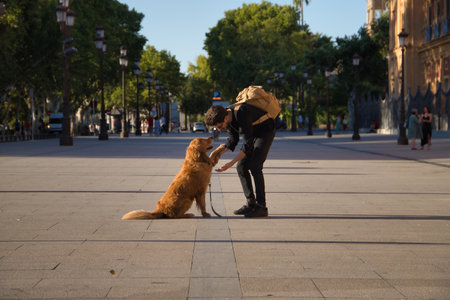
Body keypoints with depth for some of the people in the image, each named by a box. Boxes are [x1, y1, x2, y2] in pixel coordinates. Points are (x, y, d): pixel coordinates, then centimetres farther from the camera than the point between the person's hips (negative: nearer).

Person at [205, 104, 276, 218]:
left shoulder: (242, 115, -37)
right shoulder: (225, 115, -11)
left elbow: (247, 146, -33)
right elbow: (233, 140, 2)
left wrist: (231, 163, -36)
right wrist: (219, 154, -12)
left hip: (266, 131, -8)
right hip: (253, 133, 8)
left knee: (254, 167, -18)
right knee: (241, 167, 0)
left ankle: (261, 207, -15)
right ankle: (251, 204, 6)